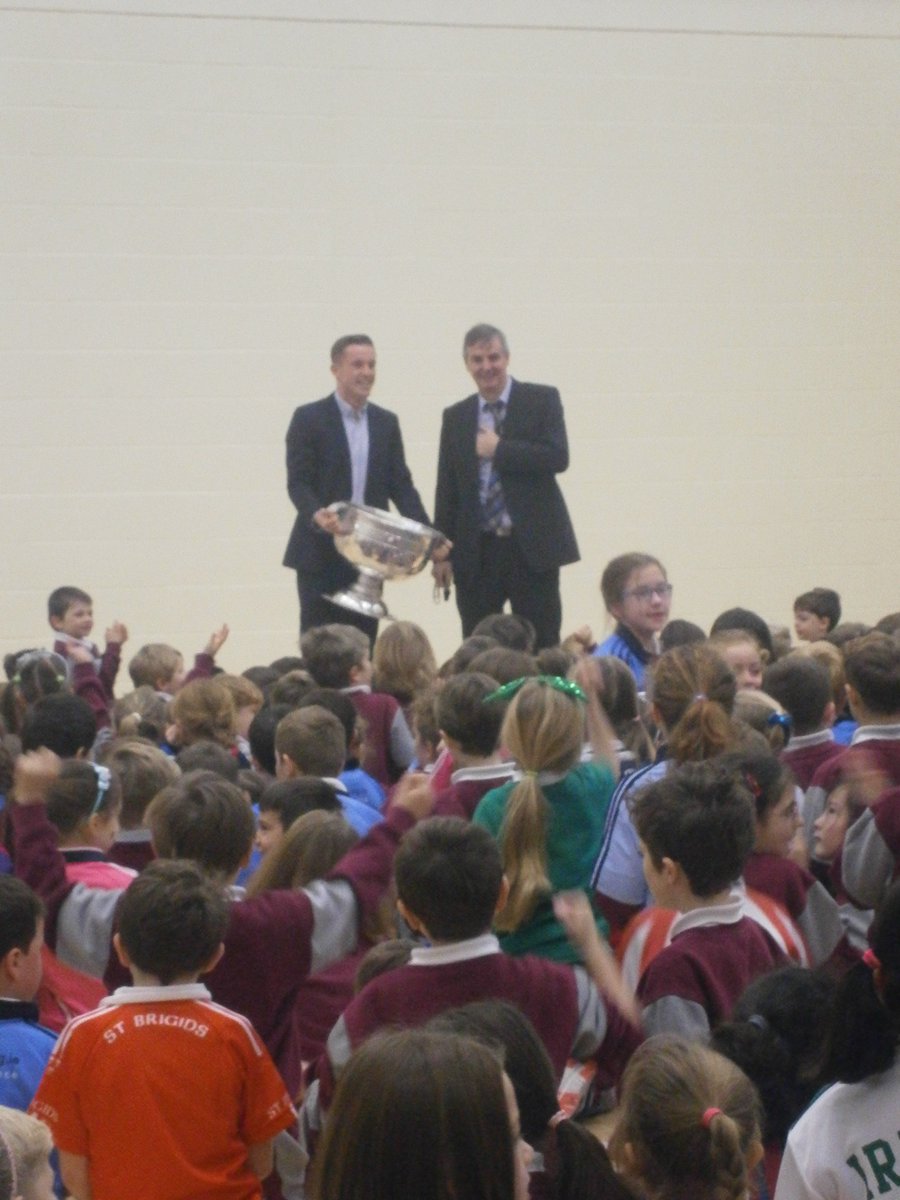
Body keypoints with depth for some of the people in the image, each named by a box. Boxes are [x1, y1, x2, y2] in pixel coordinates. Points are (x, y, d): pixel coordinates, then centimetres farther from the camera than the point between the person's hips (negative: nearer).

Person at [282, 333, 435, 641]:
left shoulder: (386, 422, 12)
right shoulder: (309, 418, -2)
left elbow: (400, 484, 9)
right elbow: (298, 482, -9)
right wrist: (316, 515, -30)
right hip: (322, 554, -4)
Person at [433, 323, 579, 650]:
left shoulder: (542, 400, 2)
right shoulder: (455, 417, 12)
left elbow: (557, 457, -12)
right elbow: (446, 488, 12)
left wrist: (498, 449, -12)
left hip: (532, 548, -3)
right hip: (476, 552, 3)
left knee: (541, 649, -1)